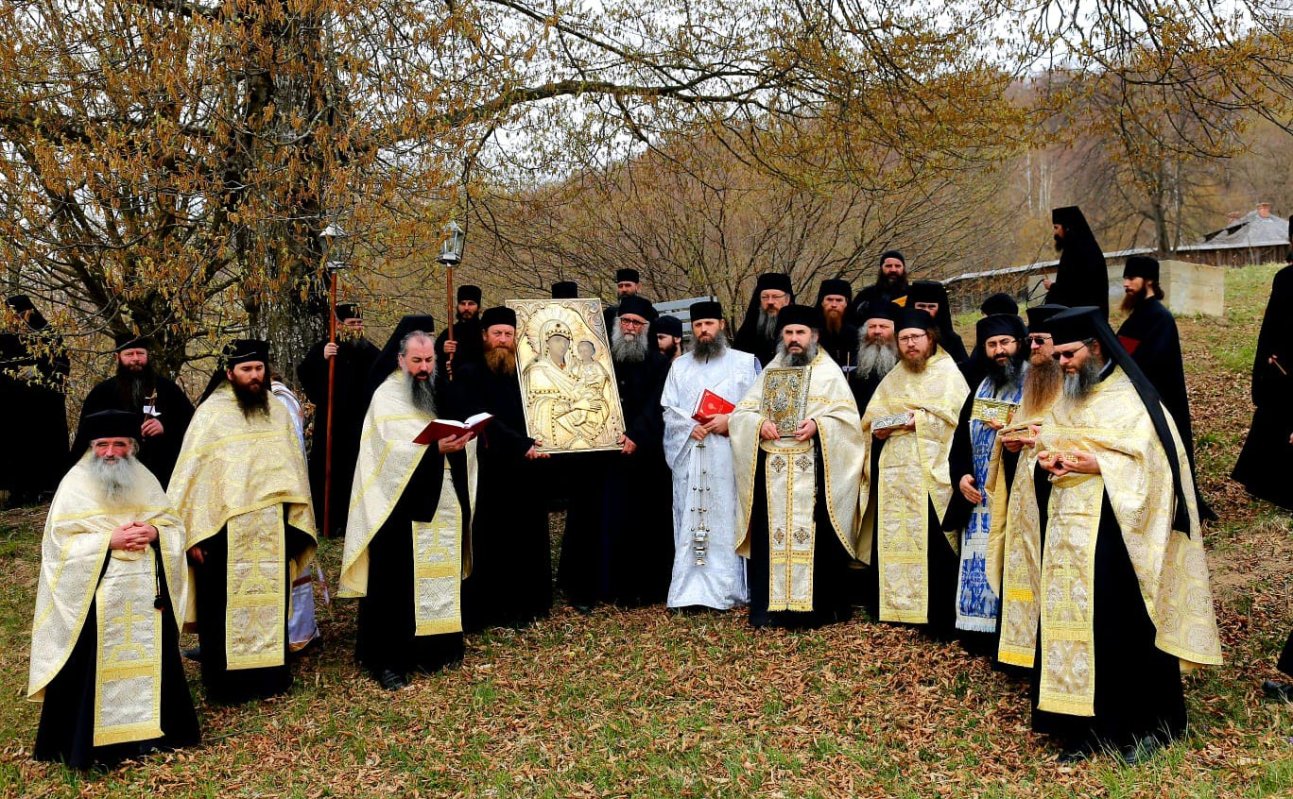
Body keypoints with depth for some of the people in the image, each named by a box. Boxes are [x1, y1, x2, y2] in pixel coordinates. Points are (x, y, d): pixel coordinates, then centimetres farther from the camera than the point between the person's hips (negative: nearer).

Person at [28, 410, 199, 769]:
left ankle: (148, 729, 21)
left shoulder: (146, 481, 9)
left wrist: (155, 533, -12)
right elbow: (61, 543, -8)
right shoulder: (75, 484, -2)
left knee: (147, 658, 8)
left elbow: (175, 526, 9)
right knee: (97, 667, -3)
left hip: (146, 594, 4)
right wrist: (109, 540, -18)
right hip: (94, 597, -3)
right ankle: (91, 740, 9)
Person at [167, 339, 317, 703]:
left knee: (270, 602, 9)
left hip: (272, 531, 4)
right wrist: (196, 532, -11)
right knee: (227, 606, 4)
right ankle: (226, 683, 15)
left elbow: (293, 468, 12)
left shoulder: (277, 411, 8)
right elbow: (193, 474, -7)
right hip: (225, 529, -4)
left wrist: (295, 522, 9)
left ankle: (271, 675, 20)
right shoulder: (211, 413, -5)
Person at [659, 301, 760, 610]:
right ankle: (690, 590, 3)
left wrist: (731, 420, -12)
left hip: (729, 456, -2)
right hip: (689, 456, 3)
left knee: (728, 518, -4)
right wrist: (690, 427, -6)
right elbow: (668, 410, 11)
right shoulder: (680, 366, 17)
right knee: (690, 522, 0)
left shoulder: (745, 362, 8)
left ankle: (727, 590, 1)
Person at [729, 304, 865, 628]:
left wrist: (818, 425, -19)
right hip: (772, 470, 3)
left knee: (813, 535, -5)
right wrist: (759, 423, -8)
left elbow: (847, 417, -1)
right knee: (772, 534, 1)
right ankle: (770, 605, 7)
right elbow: (740, 413, 13)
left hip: (813, 471, -3)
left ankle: (817, 606, 3)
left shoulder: (829, 372, 7)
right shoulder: (769, 372, 17)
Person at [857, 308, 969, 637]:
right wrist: (877, 428, -5)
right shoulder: (894, 377, 21)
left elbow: (953, 415, -10)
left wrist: (915, 420, -17)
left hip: (929, 471, -5)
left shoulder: (948, 372, 4)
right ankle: (895, 606, 14)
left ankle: (939, 617, -1)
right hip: (893, 471, 5)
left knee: (931, 541, -7)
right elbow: (871, 416, 16)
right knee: (893, 537, 4)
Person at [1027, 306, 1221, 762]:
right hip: (1067, 532, 6)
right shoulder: (1065, 400, 14)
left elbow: (1151, 462, -12)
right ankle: (1084, 725, 15)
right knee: (1069, 620, 5)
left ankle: (1143, 725, 14)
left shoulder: (1132, 398, -7)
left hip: (1113, 532, -6)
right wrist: (1048, 461, -5)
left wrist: (1096, 465, -20)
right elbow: (1046, 447, 17)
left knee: (1122, 627, -1)